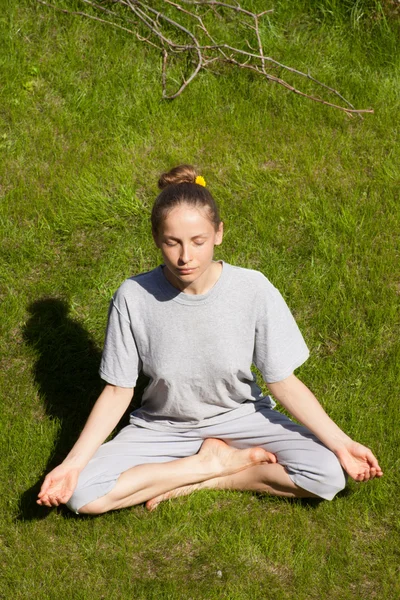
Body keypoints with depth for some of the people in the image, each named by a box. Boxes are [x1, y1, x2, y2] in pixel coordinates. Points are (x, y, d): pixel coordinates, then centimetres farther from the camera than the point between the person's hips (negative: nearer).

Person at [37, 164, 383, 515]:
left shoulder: (253, 289, -21)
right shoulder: (134, 297, -20)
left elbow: (283, 381, -11)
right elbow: (118, 391, -10)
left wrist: (340, 443, -18)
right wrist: (74, 463, -20)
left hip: (241, 417, 0)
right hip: (162, 428, 0)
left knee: (329, 475, -22)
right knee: (82, 493, -23)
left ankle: (200, 480, -6)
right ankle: (220, 462, -8)